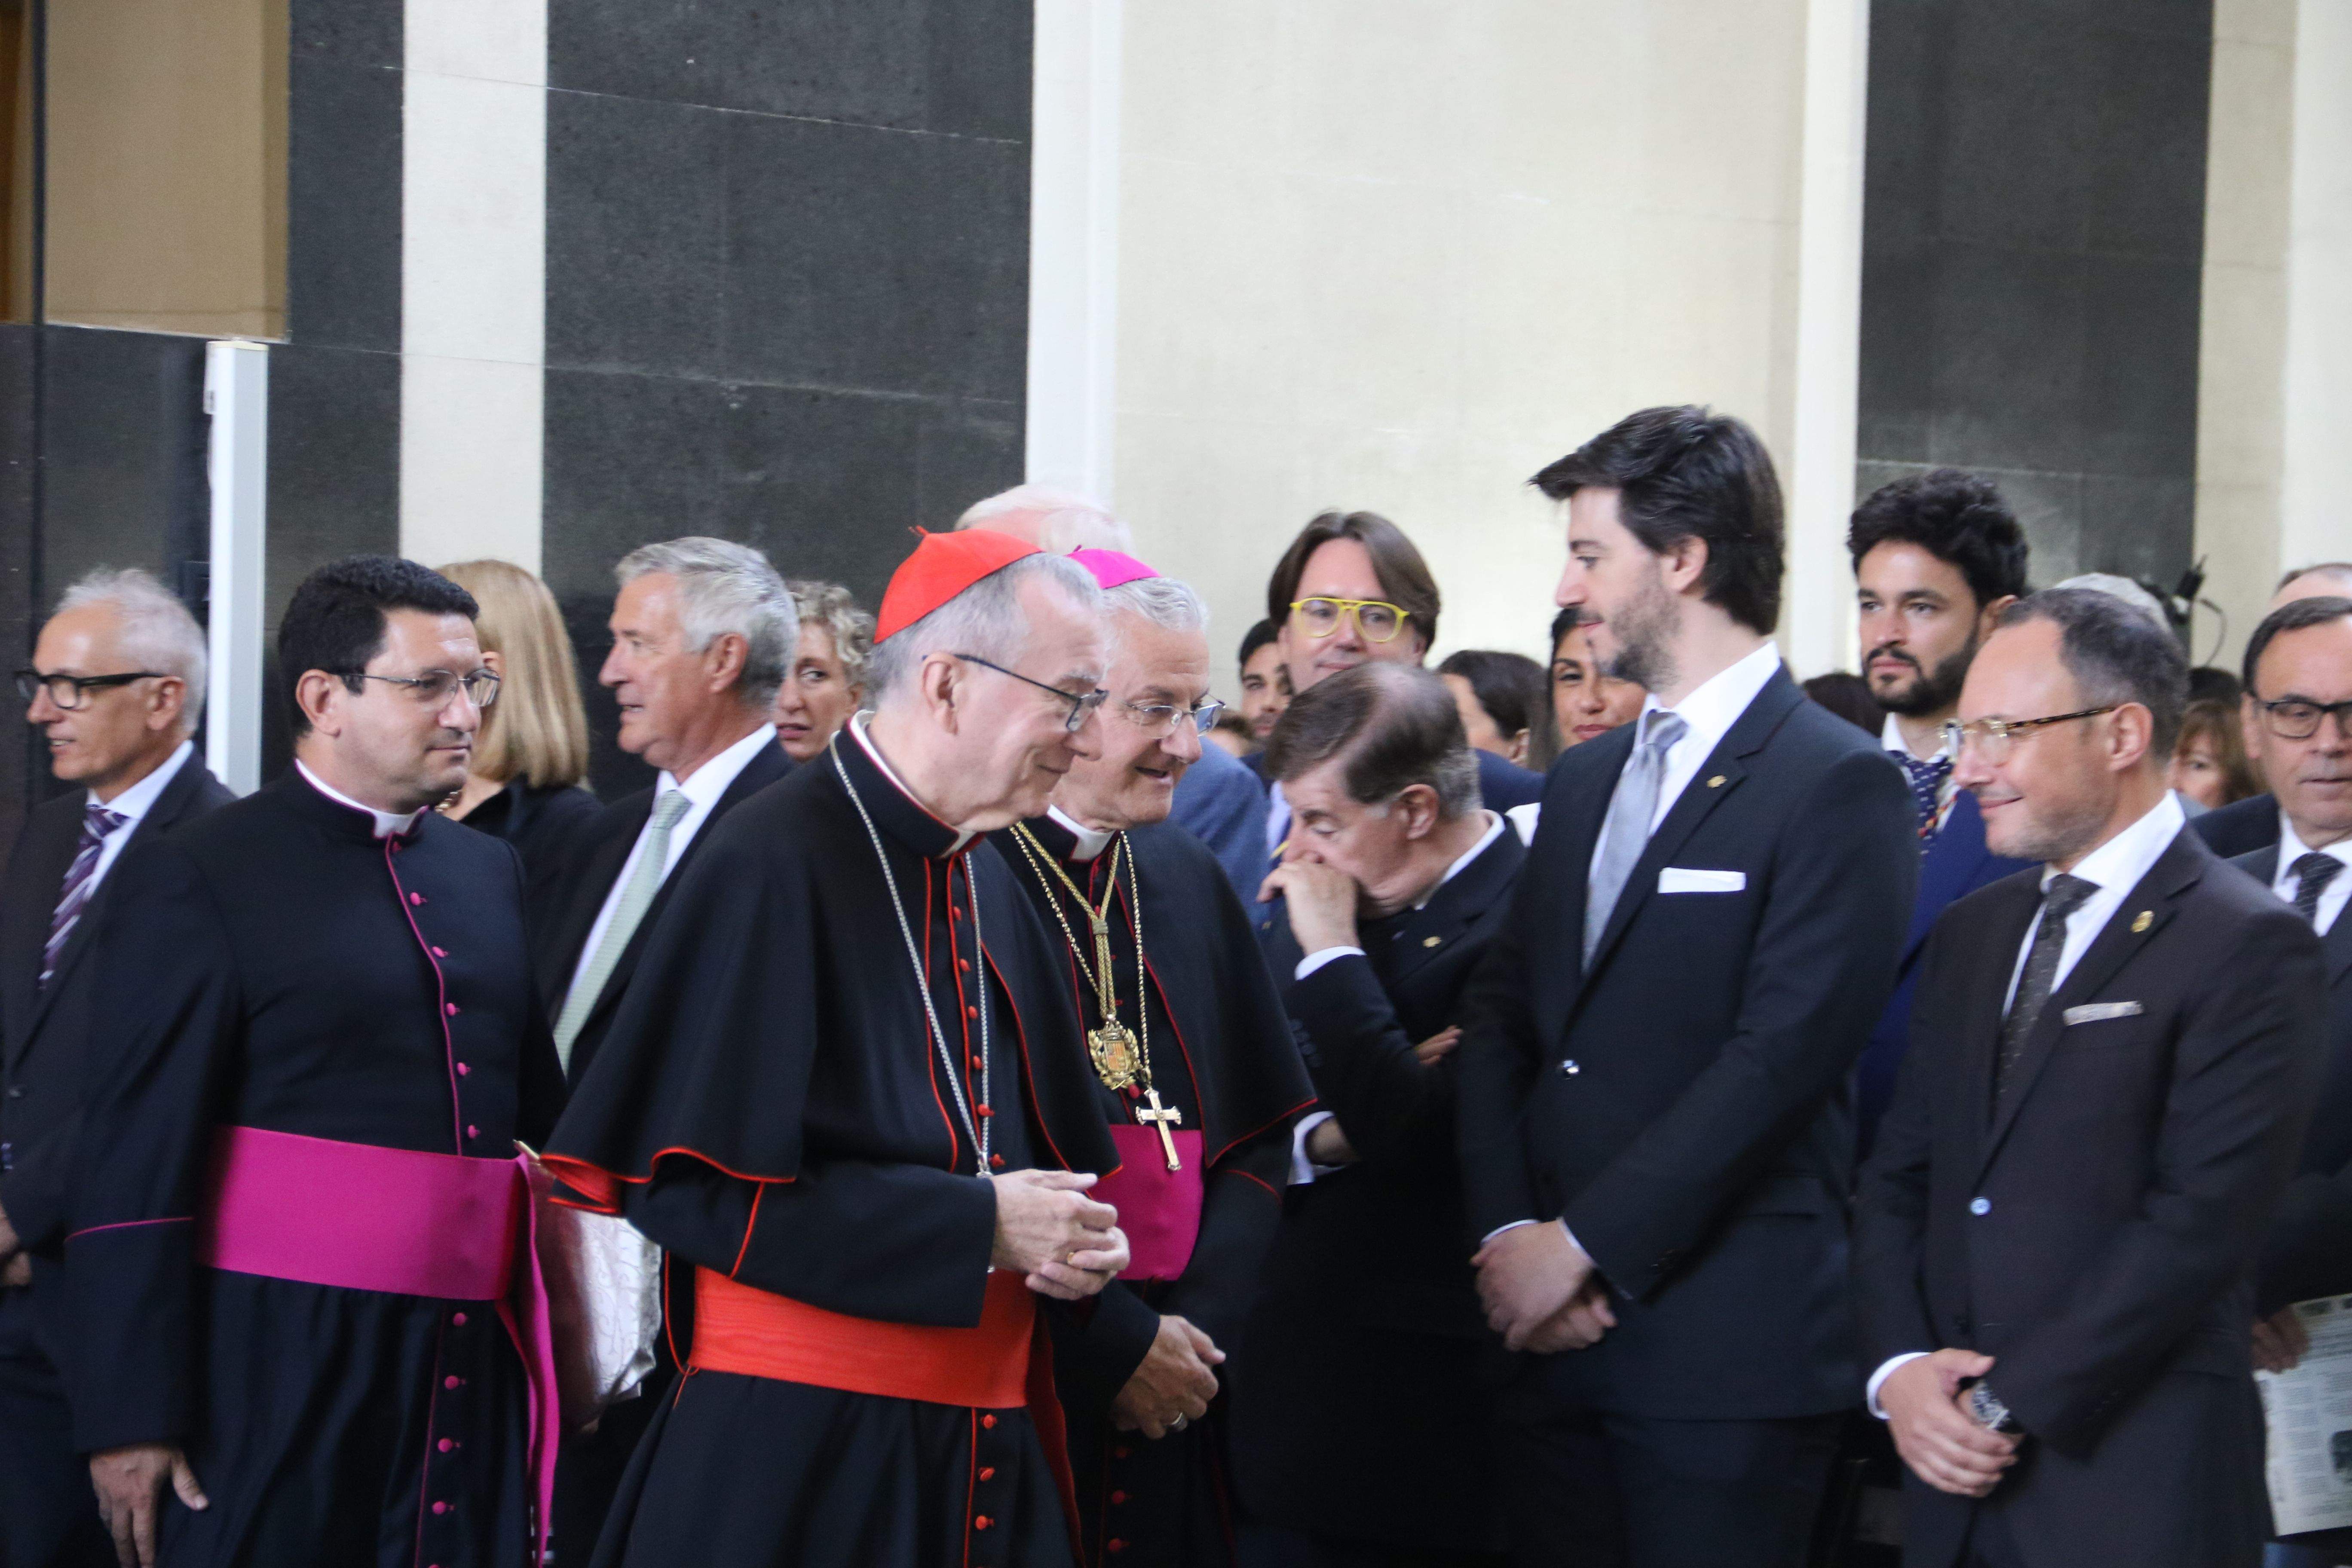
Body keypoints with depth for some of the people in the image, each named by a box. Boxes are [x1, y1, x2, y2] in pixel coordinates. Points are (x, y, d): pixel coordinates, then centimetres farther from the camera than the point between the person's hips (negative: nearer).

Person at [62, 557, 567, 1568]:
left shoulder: (491, 872, 14)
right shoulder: (195, 881, -5)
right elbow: (133, 1166, -9)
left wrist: (553, 1362, 13)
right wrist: (132, 1420, -13)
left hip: (473, 1368, 6)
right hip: (278, 1367, -5)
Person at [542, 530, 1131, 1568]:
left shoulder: (986, 885, 12)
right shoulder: (775, 864, -13)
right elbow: (693, 1181, -18)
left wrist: (1070, 1239, -2)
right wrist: (976, 1225, -17)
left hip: (982, 1441, 7)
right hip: (798, 1448, -7)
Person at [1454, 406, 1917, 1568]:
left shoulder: (1840, 786, -7)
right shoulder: (1585, 779, 18)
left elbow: (1776, 1062, -15)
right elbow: (1499, 1022, 12)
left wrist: (1583, 1244, -14)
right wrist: (1507, 1234, -4)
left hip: (1724, 1352, -6)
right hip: (1550, 1337, 6)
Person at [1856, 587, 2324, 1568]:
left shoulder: (2249, 946, -8)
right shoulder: (1974, 934, 15)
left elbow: (2201, 1225, -15)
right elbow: (1898, 1179, 13)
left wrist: (2010, 1403, -14)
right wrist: (1900, 1368, -4)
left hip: (2132, 1489, -6)